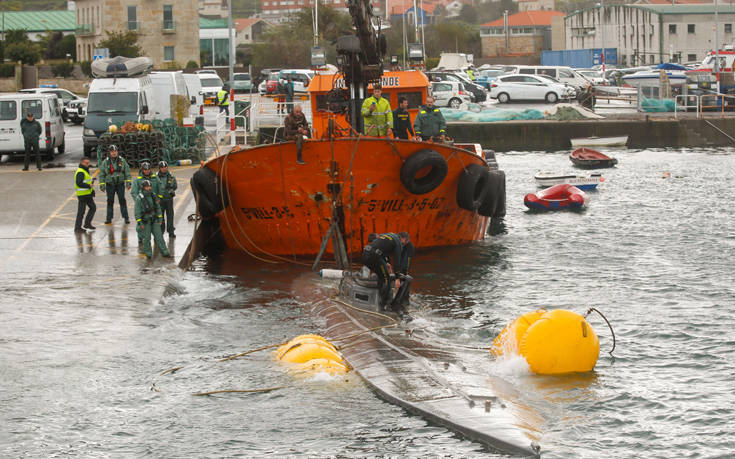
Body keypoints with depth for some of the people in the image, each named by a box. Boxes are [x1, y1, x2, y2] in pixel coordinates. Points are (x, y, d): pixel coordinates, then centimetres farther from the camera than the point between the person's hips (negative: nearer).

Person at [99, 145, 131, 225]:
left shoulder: (122, 160, 0)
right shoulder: (105, 162, -1)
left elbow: (127, 172, 5)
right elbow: (101, 174, 5)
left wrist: (128, 183, 1)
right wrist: (102, 185, 1)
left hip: (120, 184, 0)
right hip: (110, 184, 0)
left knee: (122, 200, -2)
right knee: (110, 201, 4)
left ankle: (126, 217, 4)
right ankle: (109, 218, 12)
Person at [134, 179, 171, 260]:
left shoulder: (153, 196, 3)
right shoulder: (139, 198, -13)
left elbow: (158, 208, 11)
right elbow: (137, 212, -12)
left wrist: (160, 219, 9)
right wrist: (140, 223, -15)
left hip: (154, 220, 4)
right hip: (145, 221, -4)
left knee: (158, 236, 3)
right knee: (146, 237, 3)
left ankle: (164, 252, 6)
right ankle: (148, 254, 15)